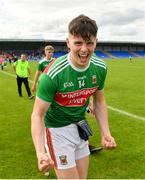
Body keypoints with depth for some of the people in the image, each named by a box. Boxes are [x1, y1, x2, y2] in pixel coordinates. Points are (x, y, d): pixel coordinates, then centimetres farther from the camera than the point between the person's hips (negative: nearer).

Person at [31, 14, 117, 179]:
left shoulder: (100, 68, -10)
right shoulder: (53, 74, -27)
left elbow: (99, 102, 4)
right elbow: (37, 115, -22)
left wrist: (105, 133, -7)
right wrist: (40, 152, -34)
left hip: (80, 127, 6)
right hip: (58, 130, -5)